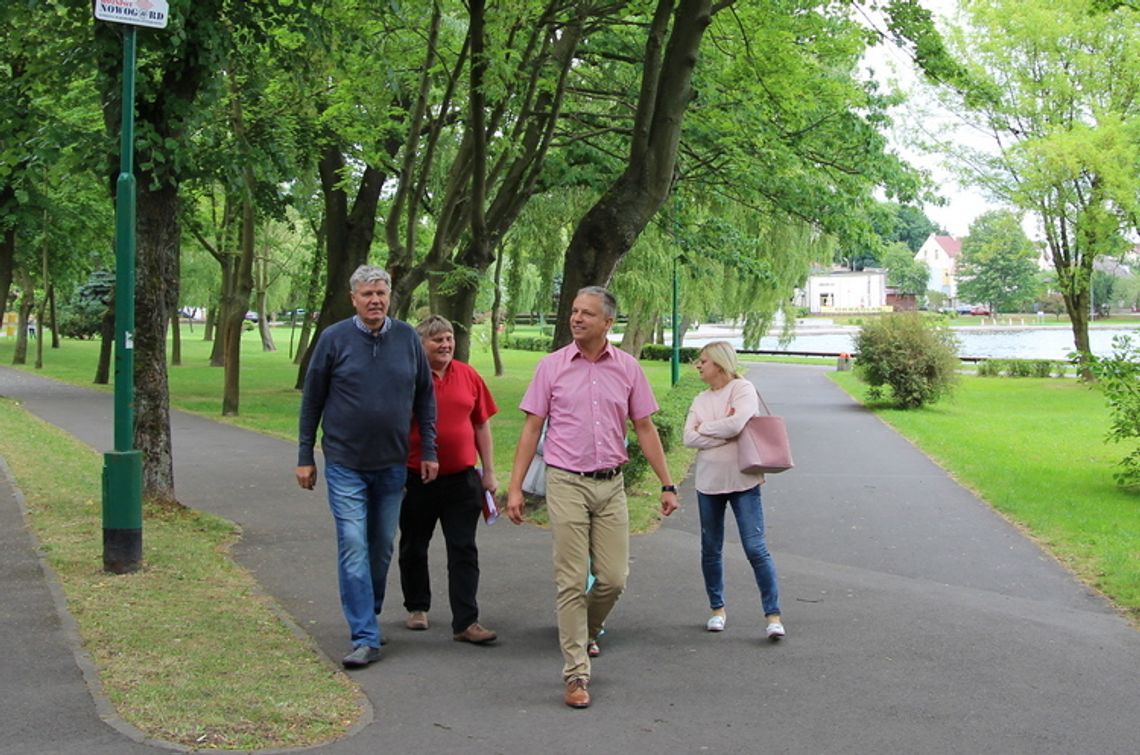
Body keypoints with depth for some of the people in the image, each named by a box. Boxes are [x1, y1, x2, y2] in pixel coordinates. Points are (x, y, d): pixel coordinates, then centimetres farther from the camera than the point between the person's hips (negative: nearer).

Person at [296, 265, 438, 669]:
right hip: (345, 465, -3)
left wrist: (429, 452, 4)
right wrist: (305, 457, 2)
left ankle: (368, 616, 32)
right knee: (354, 548, -9)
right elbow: (312, 401, 2)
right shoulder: (334, 339, -4)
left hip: (392, 465, 3)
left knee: (382, 547, 13)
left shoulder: (408, 338, 2)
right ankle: (365, 637, -7)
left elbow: (425, 397, 10)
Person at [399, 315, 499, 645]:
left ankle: (466, 622, 0)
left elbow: (482, 425, 10)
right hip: (417, 480, -2)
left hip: (462, 479, 2)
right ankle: (417, 608, 32)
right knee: (414, 548, 13)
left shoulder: (468, 376, 4)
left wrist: (488, 472, 7)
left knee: (464, 551, -1)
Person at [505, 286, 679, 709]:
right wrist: (515, 488, -3)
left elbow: (645, 428, 9)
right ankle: (576, 674, 1)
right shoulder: (552, 367, 1)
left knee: (614, 578, 2)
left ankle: (586, 631, 33)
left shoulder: (627, 368, 5)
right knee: (571, 581, -3)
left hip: (611, 485, 2)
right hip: (566, 484, -2)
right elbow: (532, 429, 2)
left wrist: (666, 484, 6)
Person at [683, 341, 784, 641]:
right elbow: (689, 438, -3)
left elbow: (736, 423, -23)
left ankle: (773, 614, -3)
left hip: (742, 481, -5)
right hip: (709, 481, 6)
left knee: (756, 548, -8)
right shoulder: (701, 399, 10)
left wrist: (704, 428, -7)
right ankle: (717, 609, 25)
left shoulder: (743, 389, -5)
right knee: (711, 550, 11)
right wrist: (726, 433, -13)